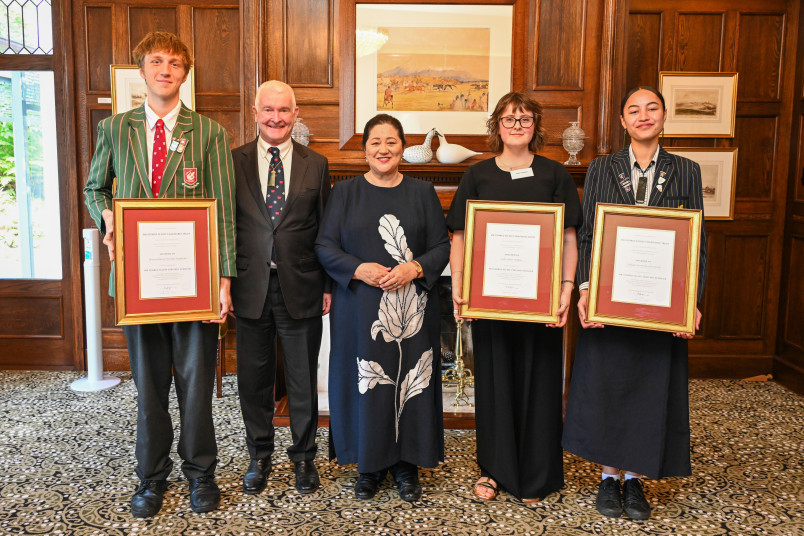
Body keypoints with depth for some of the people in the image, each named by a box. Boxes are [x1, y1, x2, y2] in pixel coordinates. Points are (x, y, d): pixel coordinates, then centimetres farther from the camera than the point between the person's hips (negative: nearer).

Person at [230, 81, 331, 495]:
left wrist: (328, 286, 2)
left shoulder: (315, 164, 5)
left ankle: (303, 455, 28)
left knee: (303, 378, 9)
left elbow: (325, 230, 5)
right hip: (251, 287, 0)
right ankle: (259, 455, 29)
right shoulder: (233, 162, 3)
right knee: (254, 378, 11)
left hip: (301, 287, 0)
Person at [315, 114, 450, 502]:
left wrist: (415, 268, -14)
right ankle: (370, 464, 20)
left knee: (409, 380, 4)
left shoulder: (423, 193, 7)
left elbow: (442, 247, 5)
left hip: (412, 309, 1)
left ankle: (406, 462, 20)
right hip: (359, 310, 0)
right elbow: (325, 245, 1)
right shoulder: (345, 193, 6)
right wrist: (359, 269, -14)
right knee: (364, 383, 4)